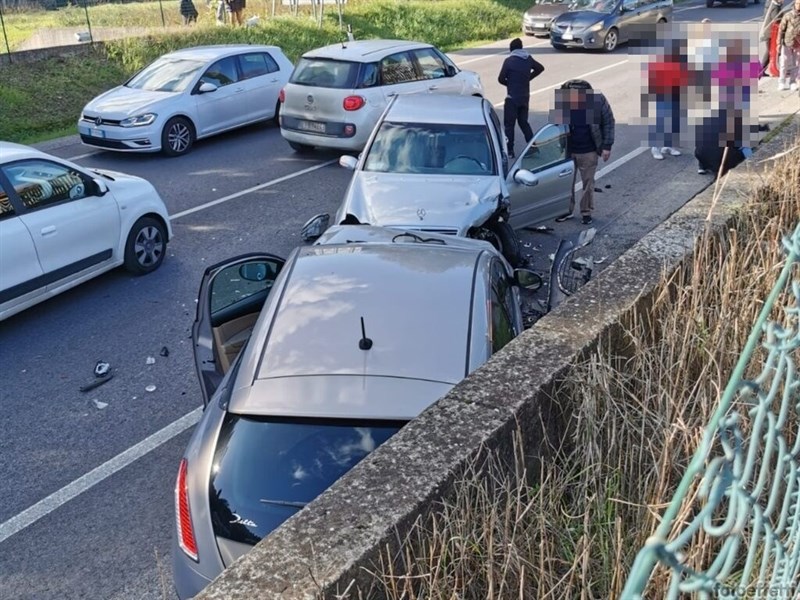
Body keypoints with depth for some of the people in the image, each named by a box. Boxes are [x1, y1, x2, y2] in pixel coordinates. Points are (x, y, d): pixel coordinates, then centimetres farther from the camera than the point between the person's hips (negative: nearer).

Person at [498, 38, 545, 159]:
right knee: (523, 122, 18)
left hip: (512, 97, -6)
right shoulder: (529, 59, 4)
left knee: (509, 124, 1)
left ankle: (509, 151, -1)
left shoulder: (509, 61, -13)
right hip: (525, 97, 6)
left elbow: (501, 79, -10)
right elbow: (540, 68, 20)